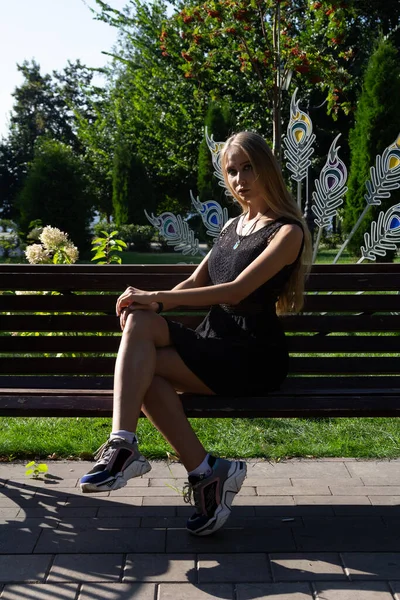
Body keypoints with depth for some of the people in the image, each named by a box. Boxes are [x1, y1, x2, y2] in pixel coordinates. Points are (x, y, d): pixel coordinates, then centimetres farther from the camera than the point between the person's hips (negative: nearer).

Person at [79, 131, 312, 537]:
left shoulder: (287, 232, -4)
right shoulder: (232, 226, 21)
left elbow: (236, 290, -16)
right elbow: (195, 283, 16)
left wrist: (156, 297, -18)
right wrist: (153, 305, -5)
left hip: (254, 358, -7)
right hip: (213, 345, 7)